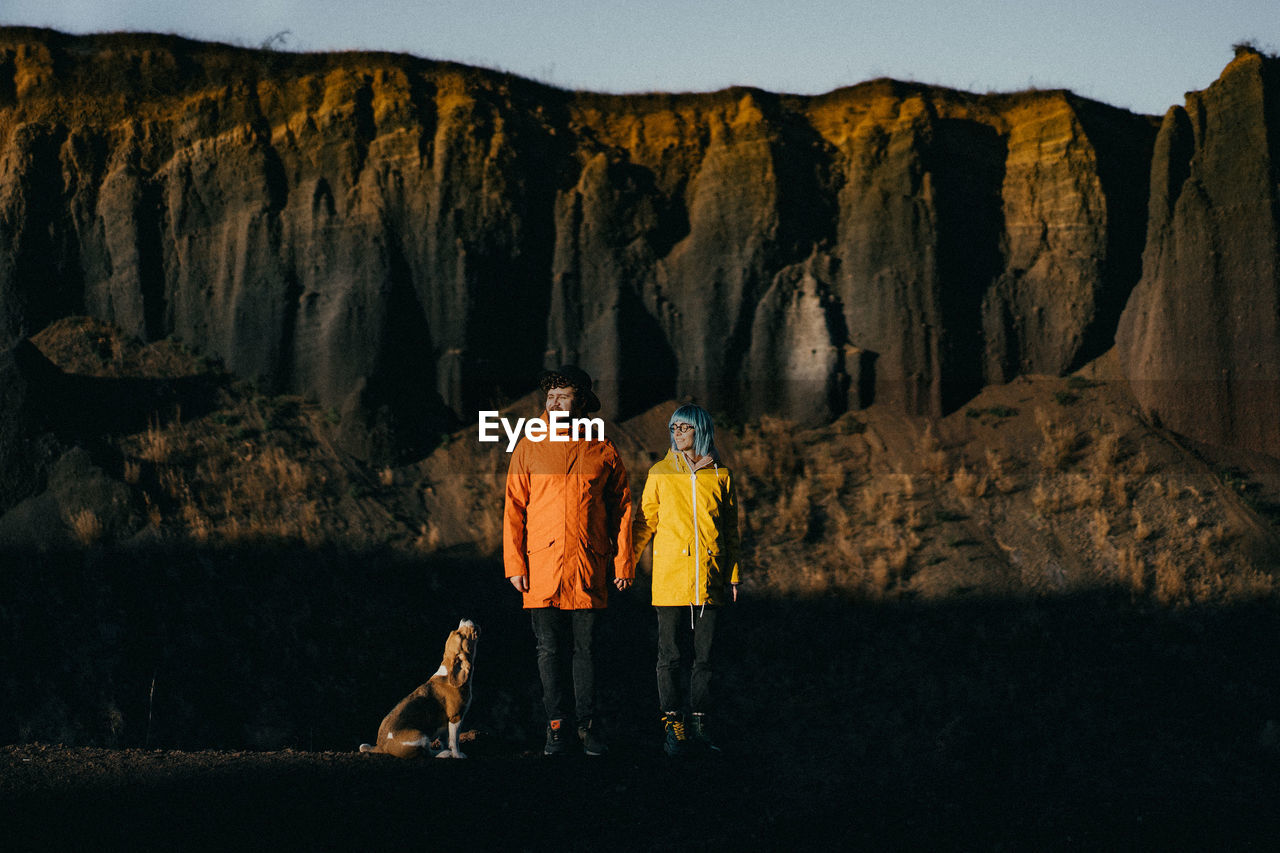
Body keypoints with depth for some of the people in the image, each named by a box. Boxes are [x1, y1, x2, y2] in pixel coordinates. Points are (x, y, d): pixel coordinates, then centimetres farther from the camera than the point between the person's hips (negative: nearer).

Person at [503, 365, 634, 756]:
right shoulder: (529, 449, 4)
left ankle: (588, 725, 12)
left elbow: (621, 509, 8)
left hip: (589, 566, 0)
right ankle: (556, 726, 10)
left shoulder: (603, 452, 4)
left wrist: (623, 563, 2)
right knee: (549, 650, 2)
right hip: (542, 566, 0)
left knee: (585, 648, 3)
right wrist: (514, 563, -4)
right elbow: (513, 509, 3)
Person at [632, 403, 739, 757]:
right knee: (670, 654, -1)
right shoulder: (660, 474, 3)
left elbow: (730, 531, 12)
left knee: (704, 655, 4)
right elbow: (644, 522, 7)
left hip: (709, 580, 1)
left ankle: (699, 726, 10)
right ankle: (673, 726, 3)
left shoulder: (720, 476, 6)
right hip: (670, 578, -1)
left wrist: (732, 577, 10)